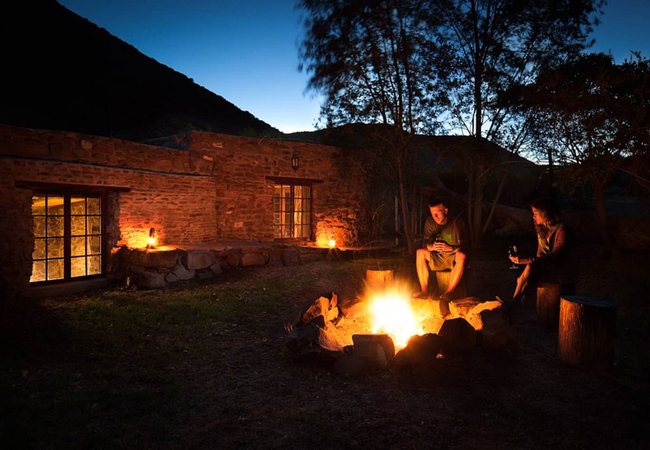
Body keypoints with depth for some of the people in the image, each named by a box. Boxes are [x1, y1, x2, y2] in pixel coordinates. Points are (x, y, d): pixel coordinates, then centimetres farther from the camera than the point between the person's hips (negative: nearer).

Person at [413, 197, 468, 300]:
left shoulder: (457, 222, -15)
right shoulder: (429, 222, -2)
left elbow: (463, 246, -17)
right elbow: (425, 242, -1)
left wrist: (450, 248, -36)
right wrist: (431, 246, -25)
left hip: (454, 258, -4)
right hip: (438, 259, 4)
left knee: (461, 256, -37)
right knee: (420, 252, -18)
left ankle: (449, 292, -33)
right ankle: (424, 290, -21)